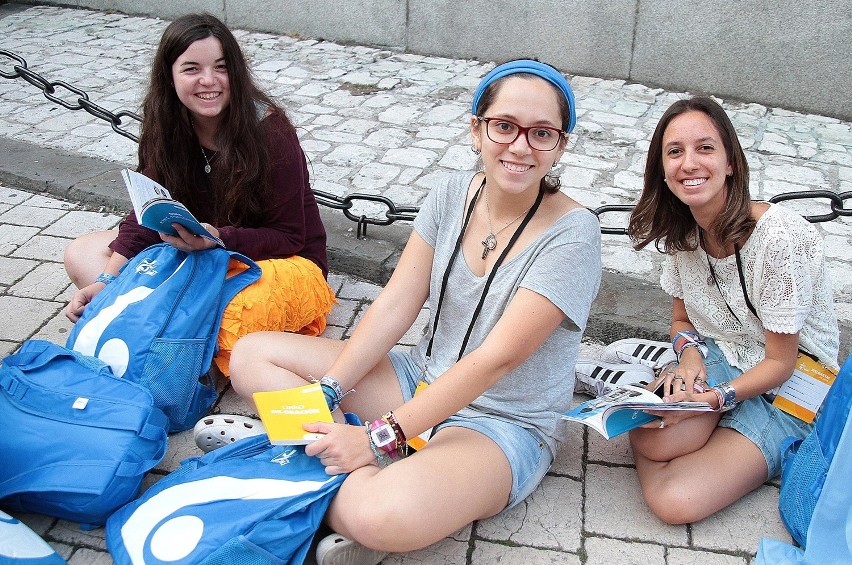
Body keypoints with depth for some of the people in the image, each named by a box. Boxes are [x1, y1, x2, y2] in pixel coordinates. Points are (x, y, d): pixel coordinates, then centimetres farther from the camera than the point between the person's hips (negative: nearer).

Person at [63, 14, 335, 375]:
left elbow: (288, 237, -16)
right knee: (80, 253, -4)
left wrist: (217, 237, -33)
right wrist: (105, 282, -18)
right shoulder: (165, 129, -4)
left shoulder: (269, 131, -20)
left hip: (283, 260, -6)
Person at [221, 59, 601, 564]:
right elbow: (395, 305, -3)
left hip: (506, 423, -7)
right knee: (252, 355, 0)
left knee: (384, 515, -39)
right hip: (424, 378, 7)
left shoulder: (573, 234, -19)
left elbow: (497, 358, -24)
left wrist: (380, 437, -25)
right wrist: (325, 394, -14)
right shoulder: (452, 194, -1)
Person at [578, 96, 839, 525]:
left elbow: (780, 364, -17)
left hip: (785, 393, -3)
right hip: (719, 359, 4)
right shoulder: (683, 232, -2)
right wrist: (689, 352, -13)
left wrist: (713, 398, -31)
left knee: (677, 501, -24)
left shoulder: (778, 237, -24)